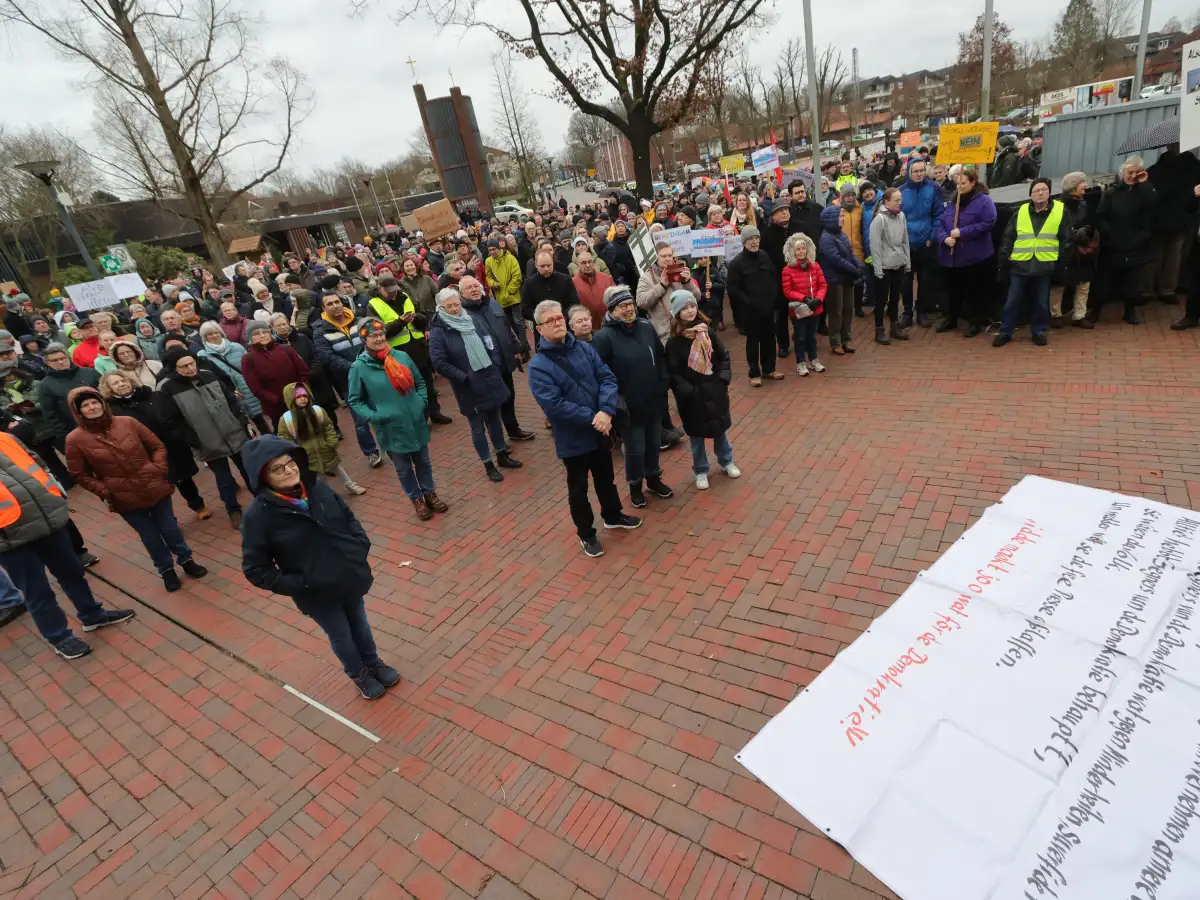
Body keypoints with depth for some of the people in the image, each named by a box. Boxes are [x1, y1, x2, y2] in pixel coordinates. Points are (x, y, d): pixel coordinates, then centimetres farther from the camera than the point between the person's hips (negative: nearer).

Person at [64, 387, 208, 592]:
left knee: (169, 528, 11)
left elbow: (158, 446, 3)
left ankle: (186, 560, 34)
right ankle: (166, 570, 33)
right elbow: (79, 474, 0)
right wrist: (104, 491, -9)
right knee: (150, 536, 12)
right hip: (124, 498, -1)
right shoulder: (75, 439, -8)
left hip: (154, 487, 1)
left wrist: (159, 469, -9)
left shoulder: (127, 422, -5)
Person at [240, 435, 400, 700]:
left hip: (350, 578, 3)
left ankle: (374, 663, 53)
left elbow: (348, 517, 4)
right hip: (317, 595, -3)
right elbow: (255, 569, -16)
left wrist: (360, 549, -9)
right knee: (341, 636, 21)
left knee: (359, 623, 26)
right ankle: (359, 674, 49)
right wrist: (298, 585, -19)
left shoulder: (318, 487, -12)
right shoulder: (259, 515, -23)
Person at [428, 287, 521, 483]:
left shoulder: (473, 320, 3)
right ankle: (488, 465, 22)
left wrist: (496, 366, -1)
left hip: (491, 382, 5)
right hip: (469, 389, -4)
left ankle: (502, 455, 37)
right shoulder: (438, 332, -11)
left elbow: (493, 343, 10)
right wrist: (464, 377, -18)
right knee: (478, 428, 8)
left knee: (495, 420, 19)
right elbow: (439, 363, -17)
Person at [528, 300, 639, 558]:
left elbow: (607, 378, -7)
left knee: (606, 478, 24)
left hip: (600, 431, 5)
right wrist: (593, 418, -23)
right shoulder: (538, 366, -17)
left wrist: (606, 411, -24)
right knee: (578, 488, 13)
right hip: (572, 439, -4)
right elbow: (554, 405, -24)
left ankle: (613, 515, 49)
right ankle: (586, 534, 33)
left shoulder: (584, 348, -3)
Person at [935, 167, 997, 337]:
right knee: (953, 289, 16)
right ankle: (951, 318, 29)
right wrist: (944, 238, -12)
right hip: (951, 256, 6)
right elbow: (940, 223, 9)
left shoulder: (983, 200, -6)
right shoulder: (953, 201, 12)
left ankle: (975, 321, 15)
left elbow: (988, 223, -17)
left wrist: (962, 232, -18)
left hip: (975, 257, -5)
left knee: (974, 291, 4)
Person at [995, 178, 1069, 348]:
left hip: (1044, 266, 0)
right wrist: (1004, 258, 2)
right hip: (1020, 265, 0)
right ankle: (1005, 332, 14)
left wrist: (1062, 260, 4)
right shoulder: (1021, 212, 4)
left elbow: (1065, 239, 6)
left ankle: (1039, 331, 20)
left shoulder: (1059, 211, 2)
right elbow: (1008, 237, 8)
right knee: (1012, 301, 4)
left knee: (1041, 302, 8)